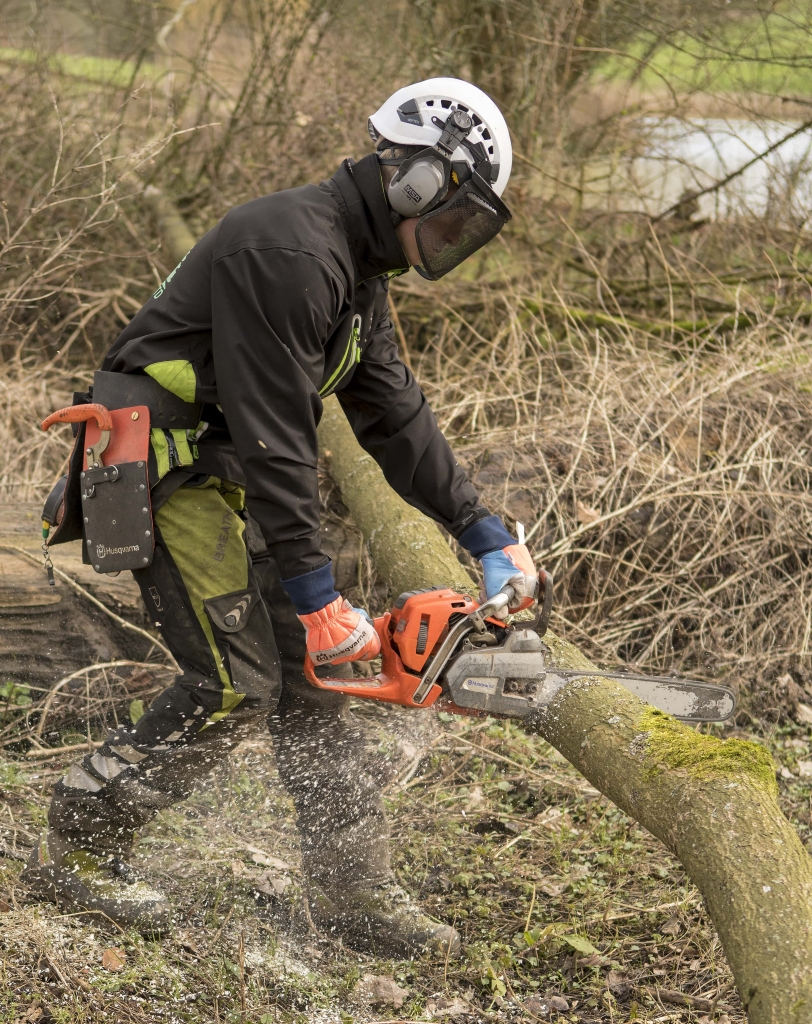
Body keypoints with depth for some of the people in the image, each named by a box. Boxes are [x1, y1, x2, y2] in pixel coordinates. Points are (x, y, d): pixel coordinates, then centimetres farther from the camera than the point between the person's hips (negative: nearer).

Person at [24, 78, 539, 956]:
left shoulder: (358, 272, 11)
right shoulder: (292, 250, -22)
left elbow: (393, 415, 16)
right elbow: (274, 434, -25)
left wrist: (487, 537, 13)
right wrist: (314, 597, -23)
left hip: (222, 478, 10)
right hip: (163, 466, -10)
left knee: (307, 671, 7)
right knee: (235, 680, -12)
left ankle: (352, 890, 13)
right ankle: (74, 850, 2)